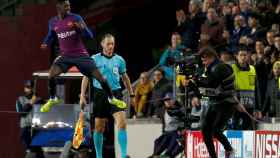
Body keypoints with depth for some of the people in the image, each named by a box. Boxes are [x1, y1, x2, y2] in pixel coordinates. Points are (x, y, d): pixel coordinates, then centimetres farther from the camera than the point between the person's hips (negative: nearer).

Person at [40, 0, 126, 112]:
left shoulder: (76, 18, -10)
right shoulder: (53, 22, 1)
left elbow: (90, 36, -11)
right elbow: (50, 35, 23)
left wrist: (82, 28, -32)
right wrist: (45, 43, 2)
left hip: (81, 55, -2)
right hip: (65, 56, 2)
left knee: (99, 76, -6)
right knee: (51, 75, -20)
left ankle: (112, 99, 16)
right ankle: (52, 100, 4)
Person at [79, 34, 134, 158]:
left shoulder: (119, 60, 7)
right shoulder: (95, 59, 0)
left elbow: (125, 78, 18)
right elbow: (86, 78, 2)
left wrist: (131, 94, 17)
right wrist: (82, 96, -4)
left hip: (115, 93, 1)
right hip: (100, 94, -1)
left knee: (122, 123, -16)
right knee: (99, 127, 6)